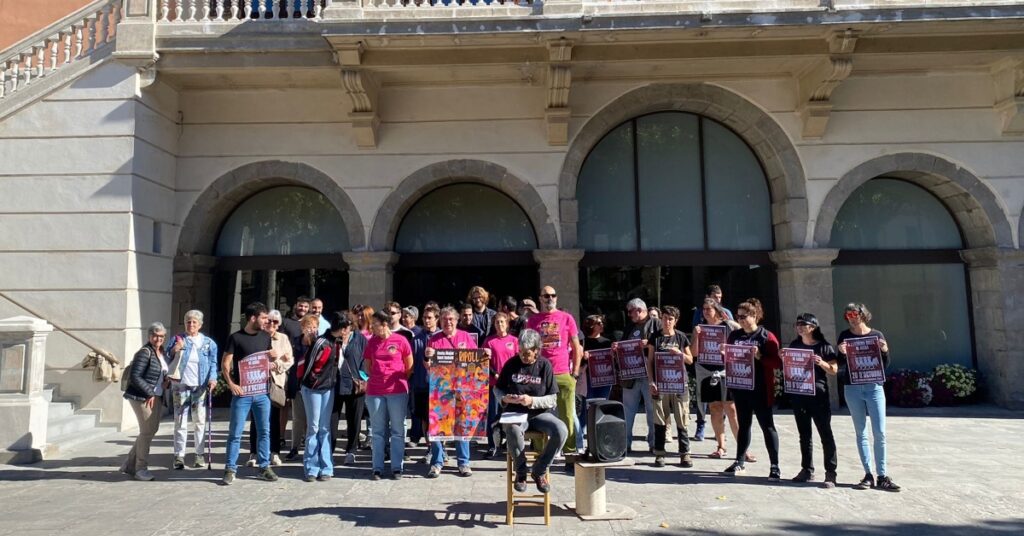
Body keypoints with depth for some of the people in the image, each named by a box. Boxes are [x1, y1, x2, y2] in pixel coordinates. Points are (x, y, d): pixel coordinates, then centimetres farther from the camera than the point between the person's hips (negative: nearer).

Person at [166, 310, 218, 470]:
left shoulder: (209, 343, 6)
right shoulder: (177, 339, 10)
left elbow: (213, 363, 6)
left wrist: (212, 378, -10)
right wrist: (174, 351, -16)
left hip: (200, 387, 0)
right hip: (180, 386, 1)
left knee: (200, 422, 3)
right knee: (180, 422, 3)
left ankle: (199, 454, 10)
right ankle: (179, 455, 8)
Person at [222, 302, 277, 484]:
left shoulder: (265, 337, 10)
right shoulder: (236, 337, -4)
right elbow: (225, 364, -5)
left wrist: (273, 357, -2)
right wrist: (231, 384, -18)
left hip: (262, 391, 4)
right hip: (242, 392, -4)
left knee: (264, 431, 8)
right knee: (235, 432, 1)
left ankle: (264, 467, 17)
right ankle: (230, 469, 11)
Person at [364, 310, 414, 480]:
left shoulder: (401, 340, -4)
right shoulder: (371, 341, 5)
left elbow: (409, 365, 5)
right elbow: (368, 366, 16)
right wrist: (378, 377, 10)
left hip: (398, 391, -3)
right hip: (375, 391, 3)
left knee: (397, 431, 5)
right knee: (377, 431, 8)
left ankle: (397, 468, 13)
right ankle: (377, 468, 15)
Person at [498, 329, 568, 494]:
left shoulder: (545, 366, 0)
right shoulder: (512, 364, 2)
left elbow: (553, 400, -2)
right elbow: (497, 389, 13)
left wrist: (532, 401, -18)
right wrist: (504, 398, -9)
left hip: (539, 413, 1)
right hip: (515, 413, -1)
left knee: (561, 430, -30)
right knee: (513, 431, -37)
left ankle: (539, 471, -5)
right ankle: (520, 471, -8)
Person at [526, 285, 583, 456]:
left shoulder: (566, 318, 5)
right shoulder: (532, 320, 7)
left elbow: (577, 347, 6)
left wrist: (575, 373, 0)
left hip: (564, 375, -1)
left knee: (567, 416, 3)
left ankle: (570, 452, 13)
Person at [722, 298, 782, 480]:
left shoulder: (766, 337, -8)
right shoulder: (734, 335, 7)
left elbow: (777, 362, -12)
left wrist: (759, 357, -25)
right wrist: (723, 354, -8)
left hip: (760, 389, -5)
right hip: (739, 387, 5)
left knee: (767, 425, 0)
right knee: (743, 424, 15)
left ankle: (775, 466, 7)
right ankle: (740, 462, 24)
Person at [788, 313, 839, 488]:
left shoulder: (824, 347, -2)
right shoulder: (794, 345, 11)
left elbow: (834, 370, -3)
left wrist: (822, 363, -21)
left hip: (818, 394, -5)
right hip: (798, 394, 5)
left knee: (825, 434, -1)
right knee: (804, 434, 12)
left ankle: (830, 473, 4)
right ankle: (807, 470, 21)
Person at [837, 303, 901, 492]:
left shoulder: (876, 335, 4)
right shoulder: (845, 336, 5)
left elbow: (885, 365, 5)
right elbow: (840, 365, 3)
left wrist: (885, 351, -13)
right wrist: (842, 353, -16)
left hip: (874, 387, -1)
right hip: (852, 389, 1)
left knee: (880, 433, -3)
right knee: (861, 433, 5)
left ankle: (882, 476, 4)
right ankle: (868, 475, 10)